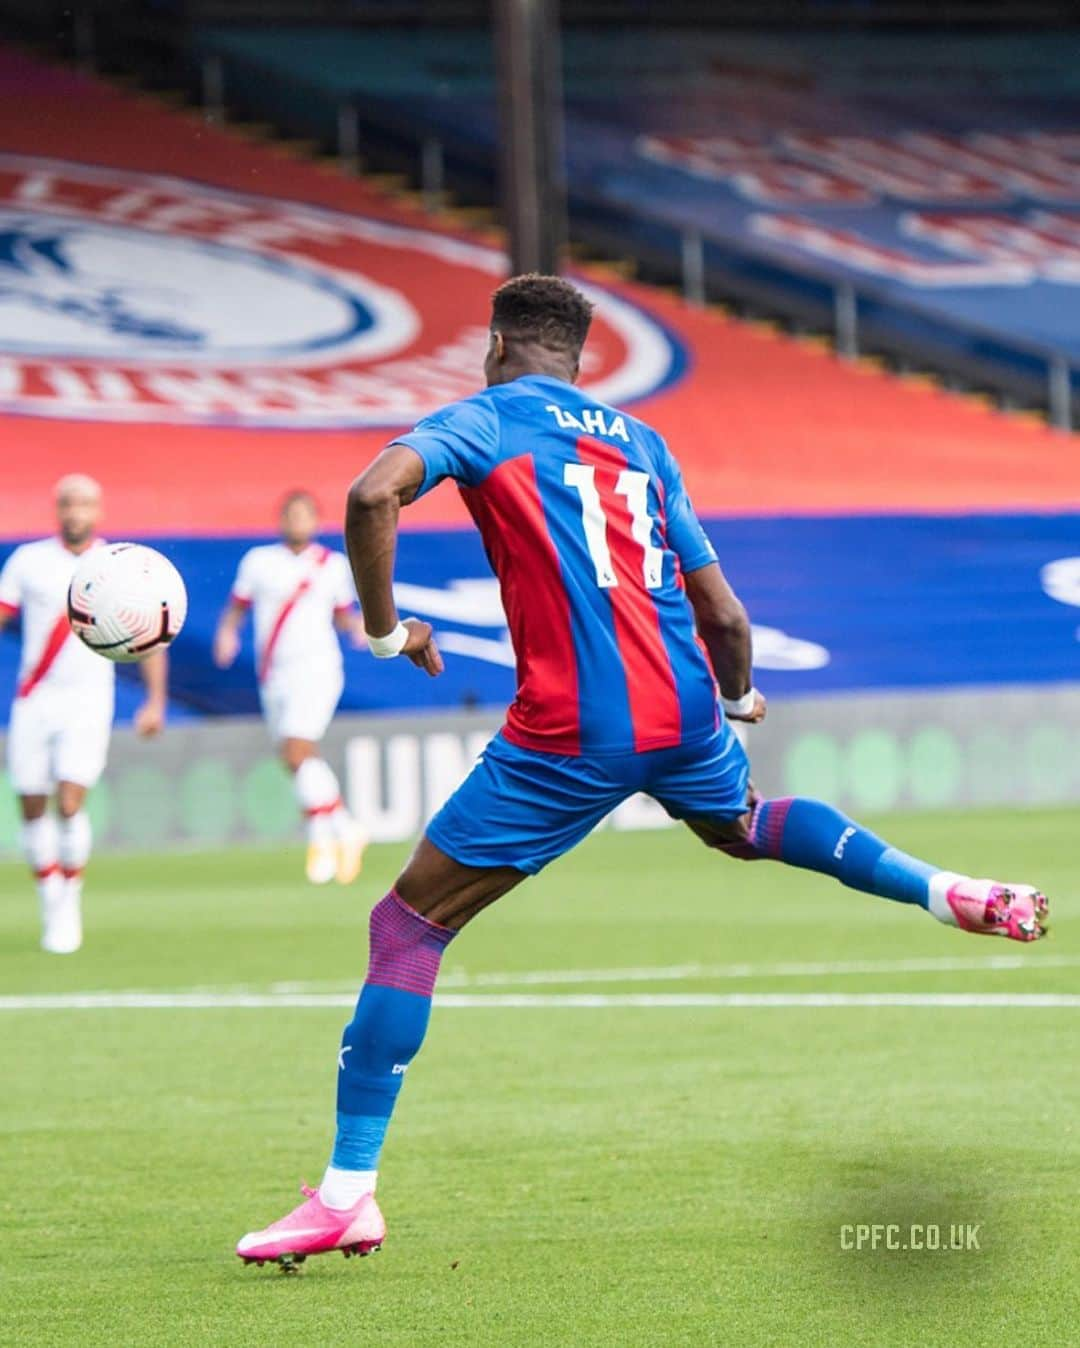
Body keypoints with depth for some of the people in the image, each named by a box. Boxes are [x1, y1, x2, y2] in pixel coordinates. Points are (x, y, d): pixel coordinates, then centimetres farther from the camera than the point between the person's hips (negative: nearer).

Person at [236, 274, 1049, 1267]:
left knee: (406, 928, 2)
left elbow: (374, 495, -18)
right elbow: (723, 615, 17)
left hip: (570, 736, -6)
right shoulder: (638, 441, 18)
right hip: (682, 714, 6)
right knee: (744, 825, 41)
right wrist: (738, 696, 37)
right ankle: (952, 894, 30)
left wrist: (385, 626, -4)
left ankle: (348, 1193, -4)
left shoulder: (486, 420, 3)